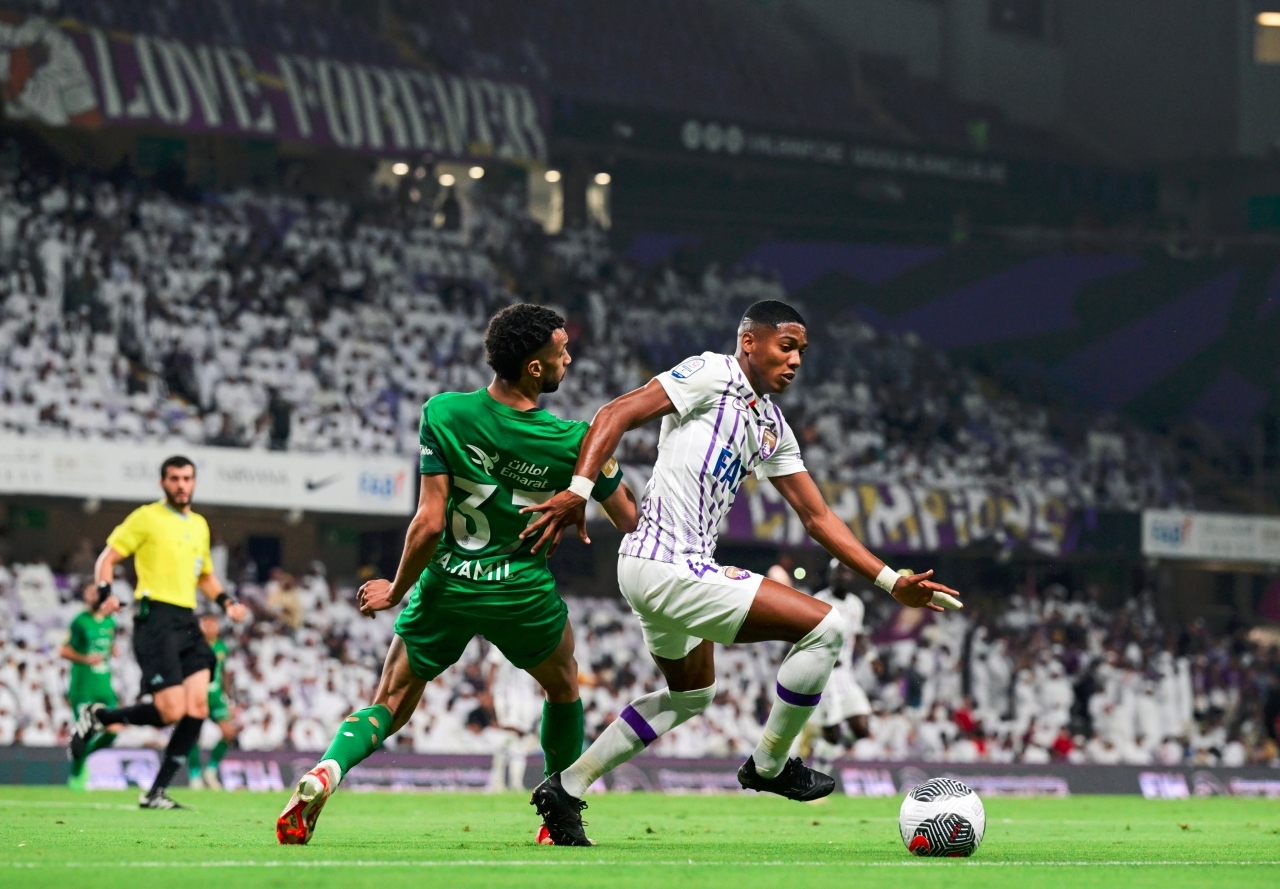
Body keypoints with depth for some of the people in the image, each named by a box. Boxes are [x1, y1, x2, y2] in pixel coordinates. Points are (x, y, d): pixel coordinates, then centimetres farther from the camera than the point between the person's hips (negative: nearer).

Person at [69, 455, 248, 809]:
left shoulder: (200, 525, 20)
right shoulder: (147, 518, 0)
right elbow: (108, 558, -1)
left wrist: (226, 601, 16)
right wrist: (105, 593, -20)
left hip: (187, 621, 7)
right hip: (156, 618, -7)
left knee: (197, 709, -6)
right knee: (171, 711, -16)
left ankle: (156, 793, 1)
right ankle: (97, 717, 8)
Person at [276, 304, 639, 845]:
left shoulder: (443, 415, -14)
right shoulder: (575, 441, -14)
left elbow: (429, 522, -14)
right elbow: (629, 521, -3)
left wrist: (396, 590, -1)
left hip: (446, 587, 1)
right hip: (524, 593, -1)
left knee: (390, 704, 12)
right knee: (563, 687, 29)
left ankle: (326, 770, -17)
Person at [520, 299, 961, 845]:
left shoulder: (774, 429, 18)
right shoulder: (713, 374, -7)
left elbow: (817, 517, 19)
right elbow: (616, 415, -14)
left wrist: (891, 582, 14)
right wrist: (579, 491, -27)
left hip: (681, 568, 11)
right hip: (668, 568, -11)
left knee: (691, 696, 31)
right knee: (825, 627, -11)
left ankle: (566, 788, 30)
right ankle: (768, 764, 5)